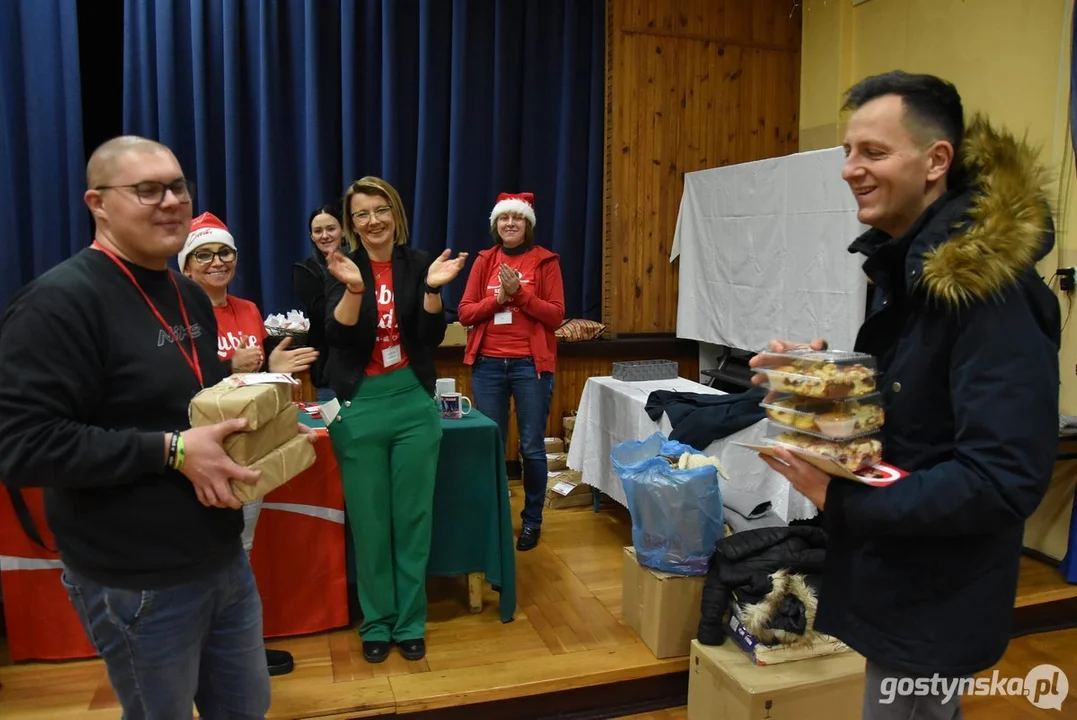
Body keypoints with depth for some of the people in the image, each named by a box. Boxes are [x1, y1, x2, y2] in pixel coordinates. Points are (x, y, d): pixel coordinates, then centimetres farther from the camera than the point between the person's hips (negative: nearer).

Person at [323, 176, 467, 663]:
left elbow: (432, 338, -3)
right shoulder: (341, 268, -1)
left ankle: (410, 622, 24)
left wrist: (432, 289, -19)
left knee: (413, 517, 9)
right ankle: (376, 622, 25)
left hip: (414, 402, 1)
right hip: (359, 406, -1)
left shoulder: (417, 263, 1)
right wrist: (353, 289, -28)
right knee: (368, 521, 8)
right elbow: (338, 338, -12)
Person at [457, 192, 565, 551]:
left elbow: (556, 315, -6)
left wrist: (520, 292, -16)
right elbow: (465, 312, 3)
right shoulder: (484, 261, 9)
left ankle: (532, 520, 20)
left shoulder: (545, 261, 1)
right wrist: (498, 297, -12)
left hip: (531, 365, -2)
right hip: (488, 364, 3)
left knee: (532, 447, 3)